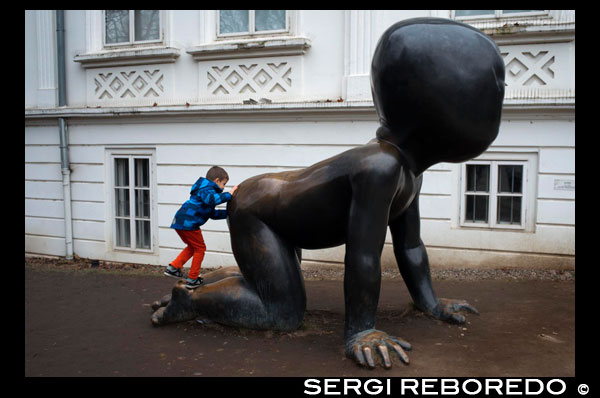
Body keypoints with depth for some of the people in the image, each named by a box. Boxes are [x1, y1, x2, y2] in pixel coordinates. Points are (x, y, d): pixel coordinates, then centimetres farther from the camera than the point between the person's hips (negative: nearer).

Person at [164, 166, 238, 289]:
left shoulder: (205, 189, 28)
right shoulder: (207, 189, -6)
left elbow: (212, 214, 30)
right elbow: (210, 199, -32)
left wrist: (228, 213, 23)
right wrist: (228, 195, -25)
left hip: (180, 222, 10)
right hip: (188, 222, -10)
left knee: (192, 246, 25)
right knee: (200, 249, 5)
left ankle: (173, 267, 21)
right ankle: (192, 279, 12)